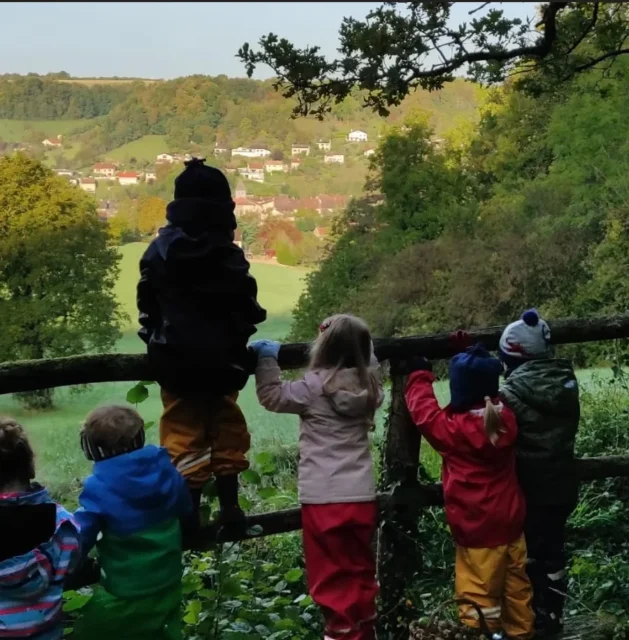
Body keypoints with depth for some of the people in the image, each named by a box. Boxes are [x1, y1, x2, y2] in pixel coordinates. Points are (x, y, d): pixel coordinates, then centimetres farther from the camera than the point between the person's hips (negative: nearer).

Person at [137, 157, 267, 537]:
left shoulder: (160, 253, -5)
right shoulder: (230, 258, -12)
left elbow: (147, 307, 4)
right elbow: (249, 312, -6)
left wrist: (157, 343, 19)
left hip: (176, 363, 0)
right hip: (223, 363, 0)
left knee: (184, 437, 7)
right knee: (226, 433, 15)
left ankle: (189, 514, 8)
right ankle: (230, 508, 20)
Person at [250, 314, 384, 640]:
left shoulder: (314, 386, -12)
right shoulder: (369, 385, 1)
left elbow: (271, 396, -1)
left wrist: (267, 357, 5)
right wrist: (361, 343, 24)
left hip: (324, 499, -5)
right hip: (361, 497, 5)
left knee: (331, 576, 5)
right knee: (360, 571, 20)